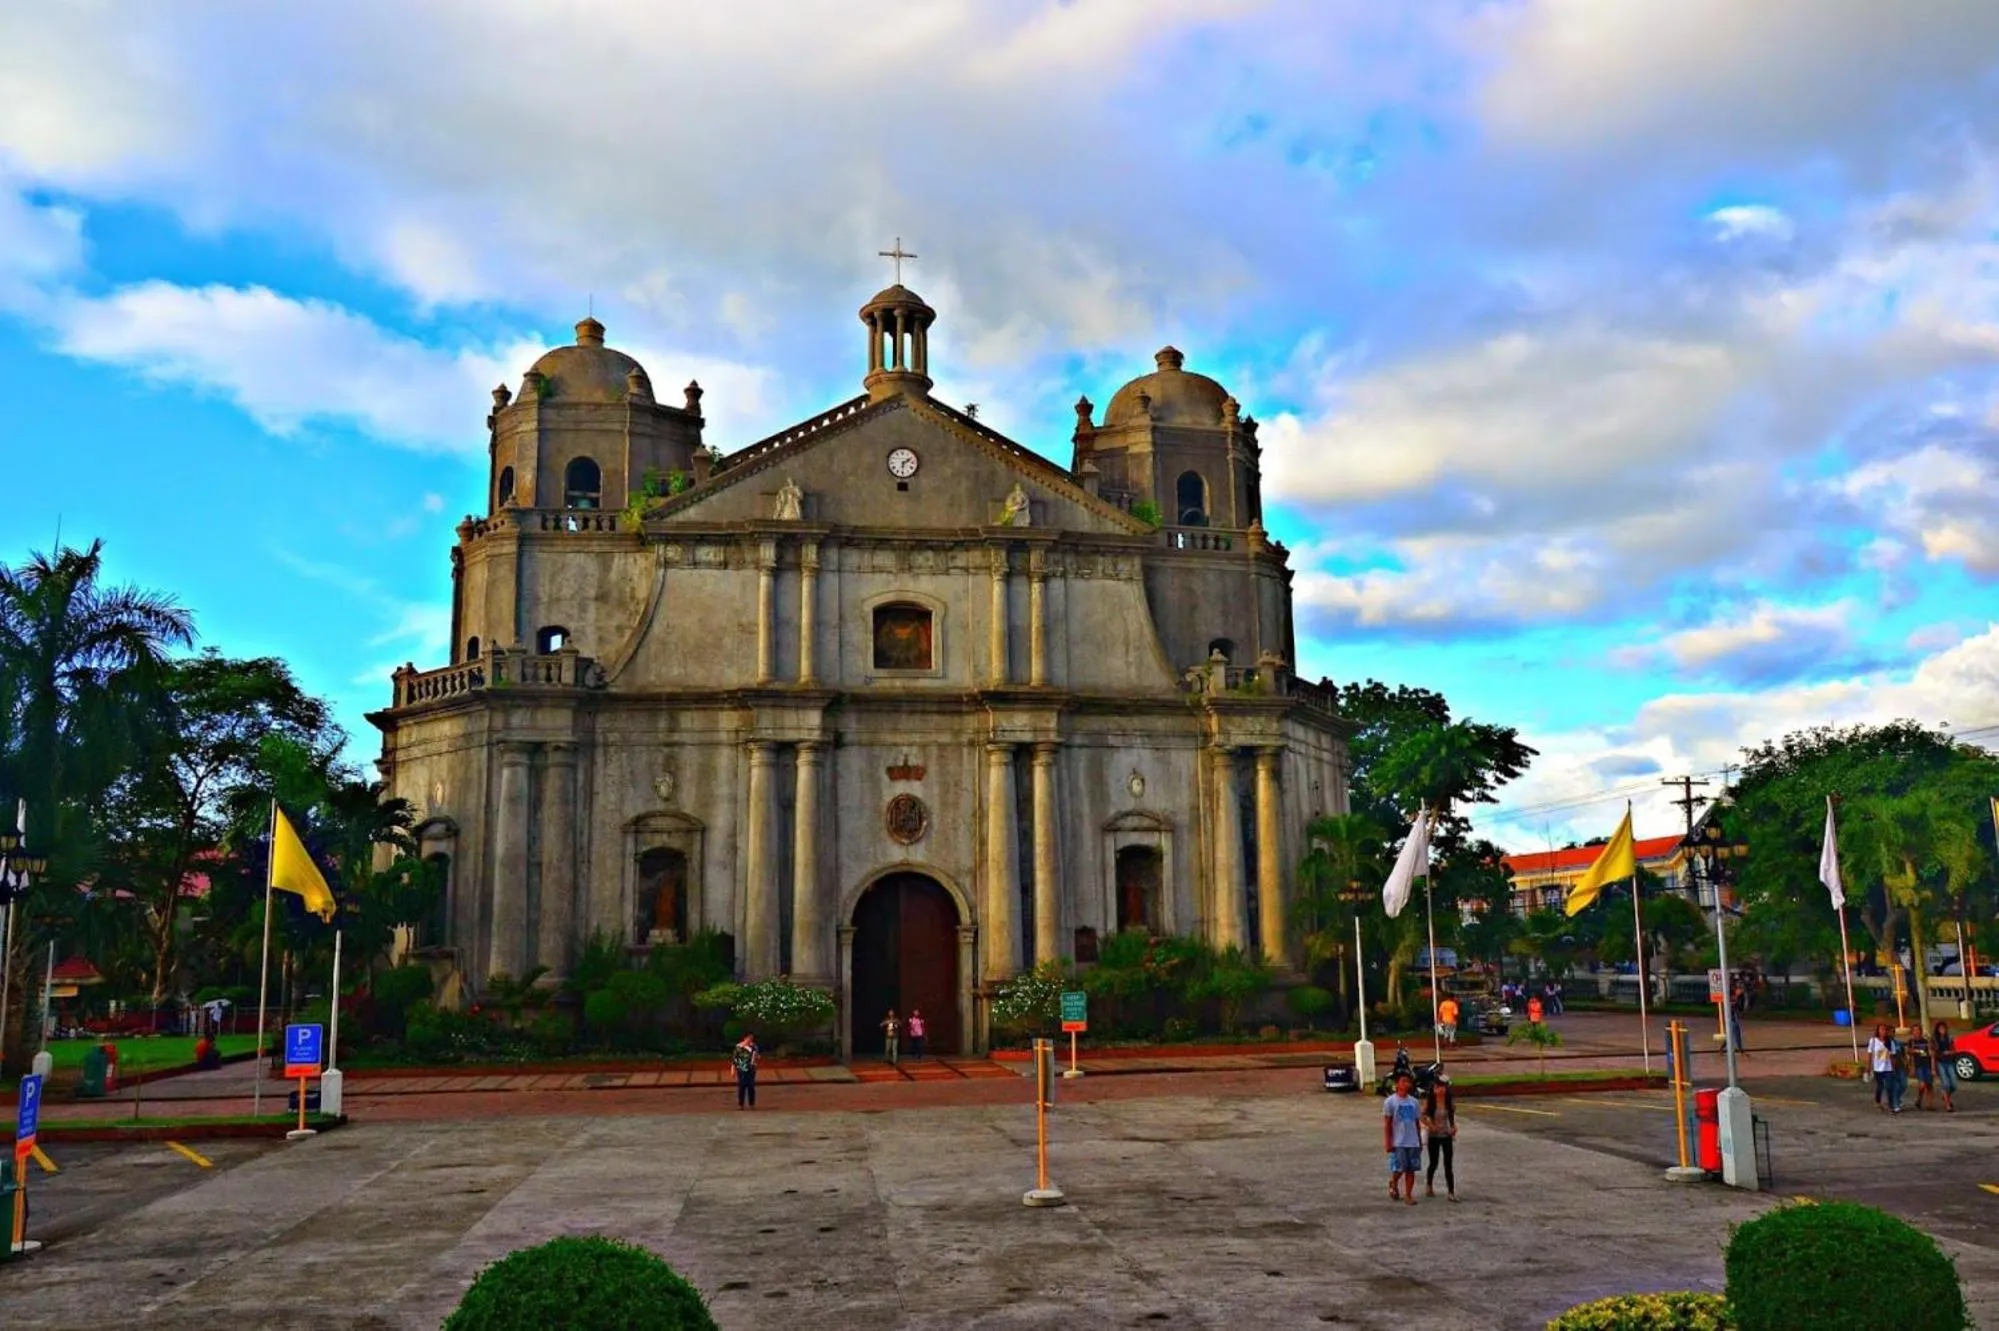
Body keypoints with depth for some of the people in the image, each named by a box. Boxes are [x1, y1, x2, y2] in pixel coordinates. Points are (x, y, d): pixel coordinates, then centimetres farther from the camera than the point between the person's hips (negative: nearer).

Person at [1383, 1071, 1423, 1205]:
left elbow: (1417, 1123, 14)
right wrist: (1388, 1143, -10)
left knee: (1411, 1169, 4)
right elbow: (1387, 1124, -6)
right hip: (1398, 1143, -4)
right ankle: (1393, 1185, 25)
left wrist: (1420, 1141, 14)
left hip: (1413, 1142, 4)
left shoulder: (1413, 1102, 8)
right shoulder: (1390, 1102, -6)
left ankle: (1409, 1195, 13)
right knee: (1399, 1169, -4)